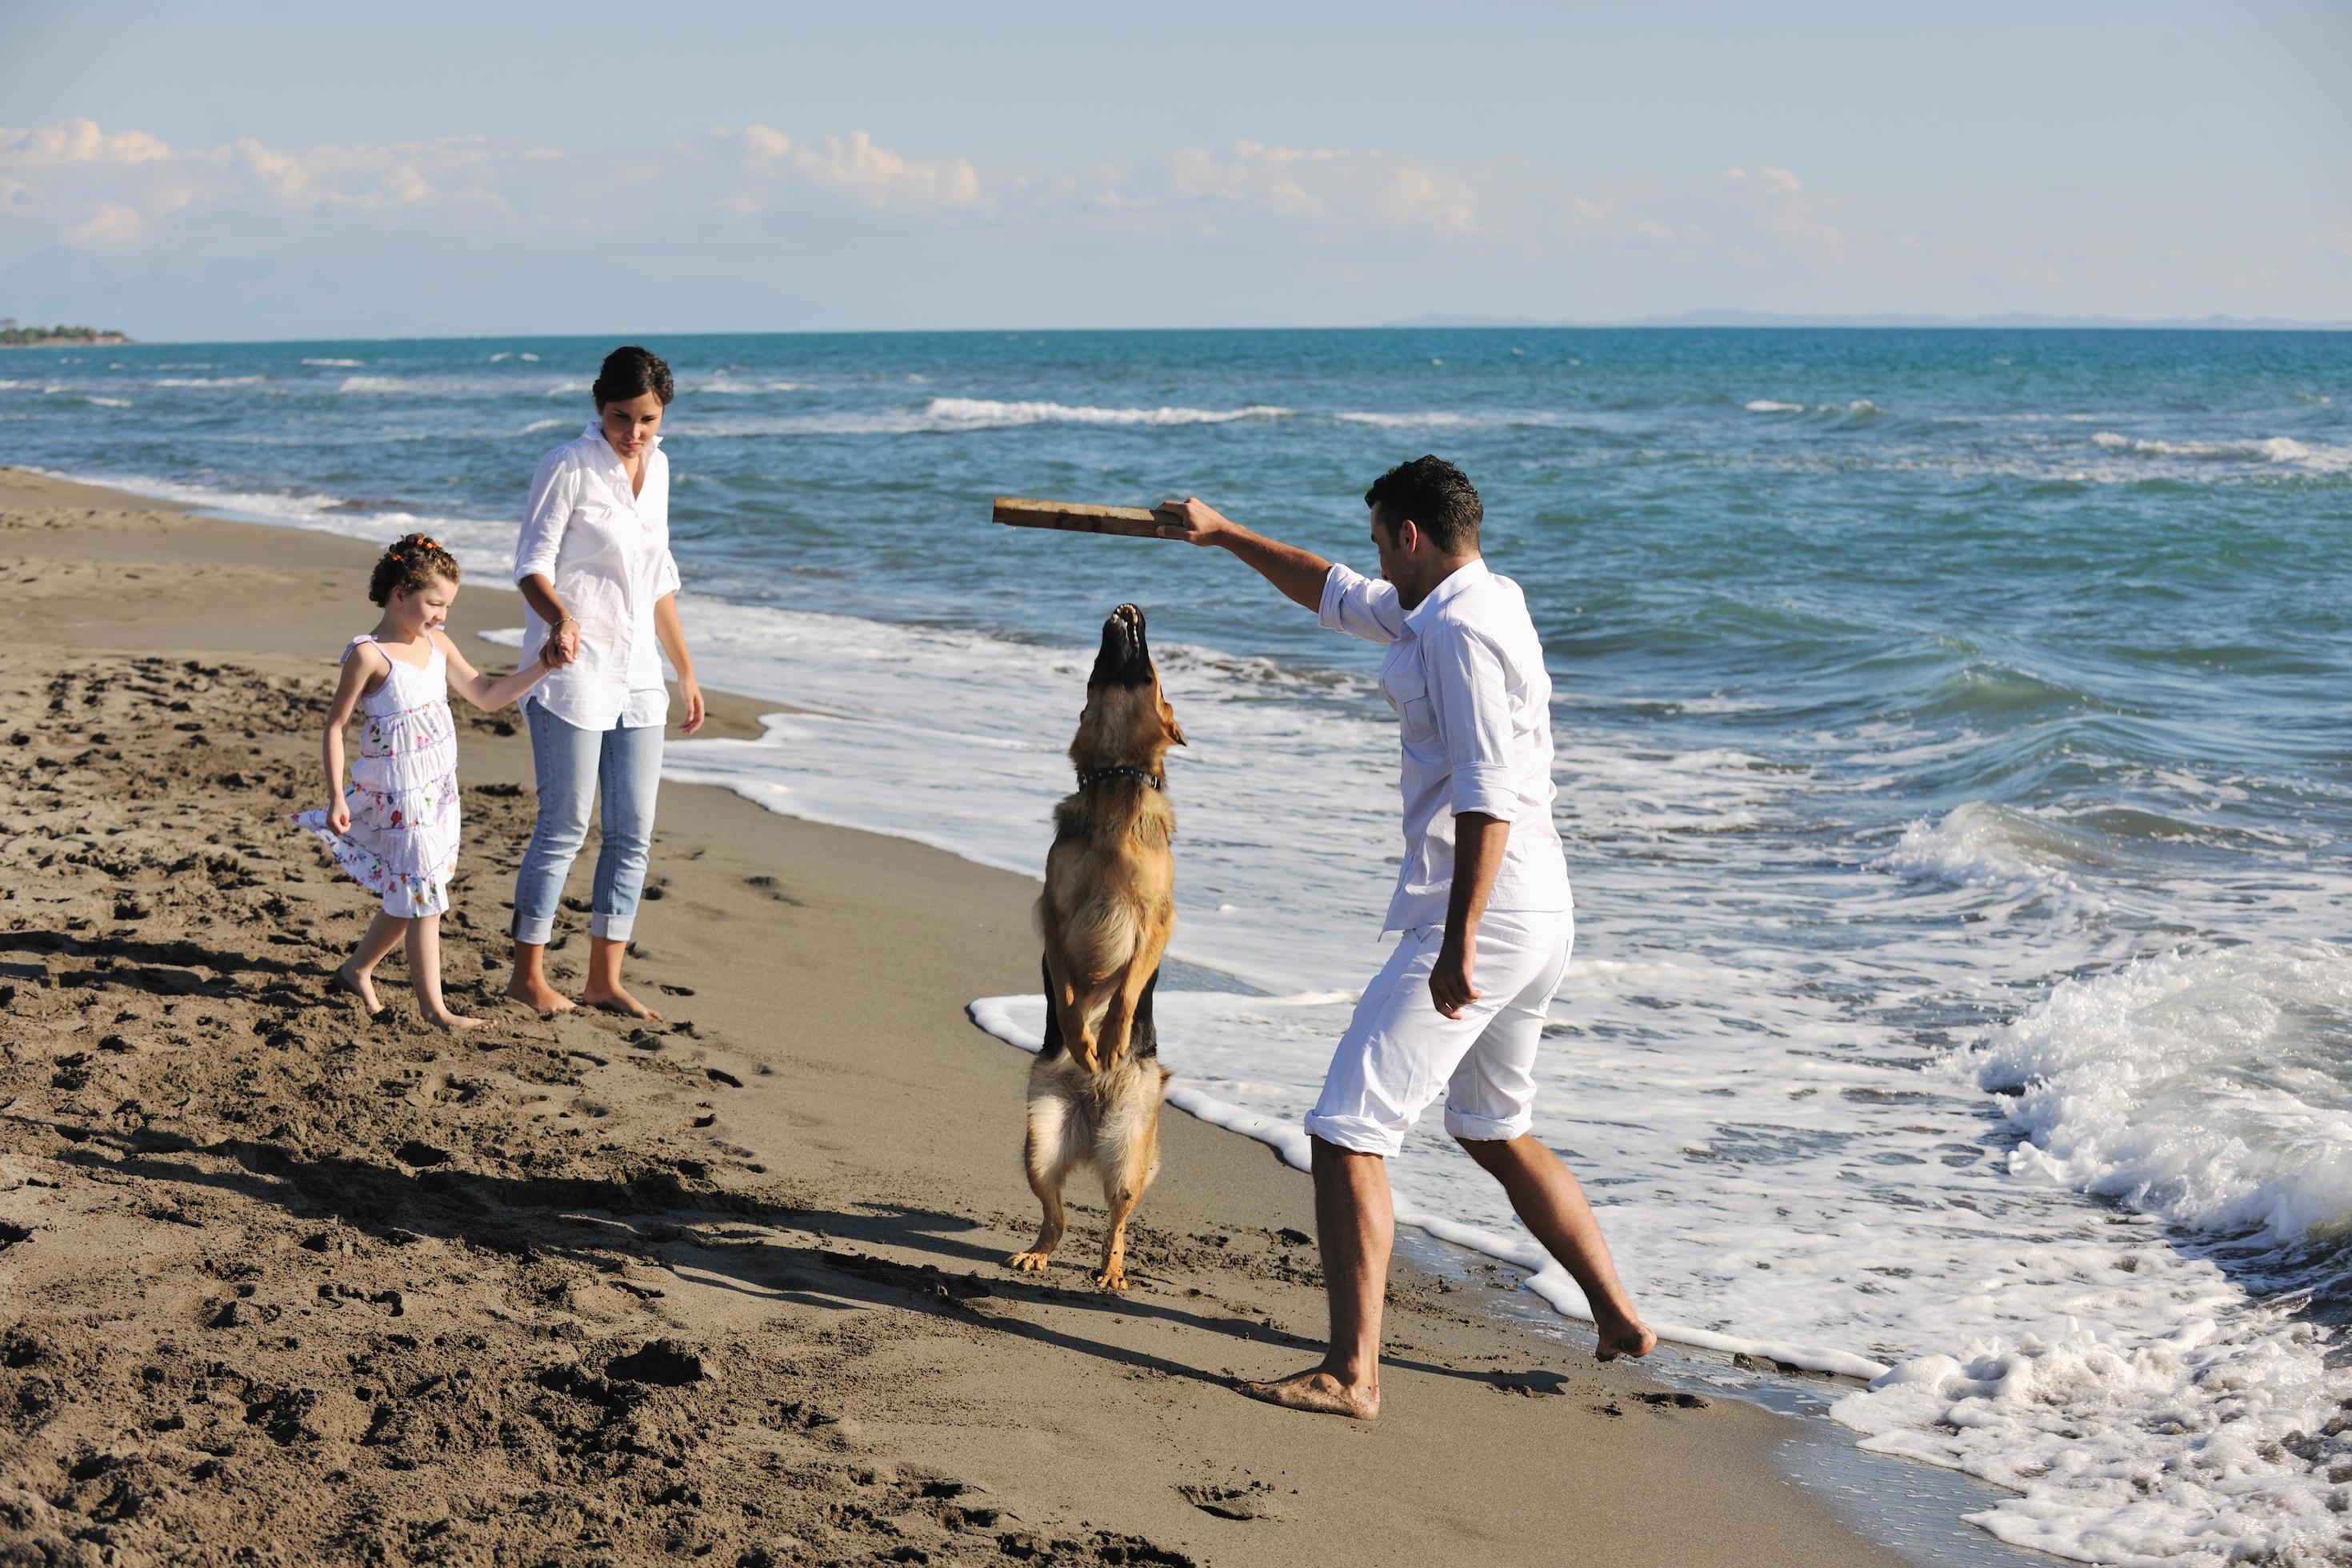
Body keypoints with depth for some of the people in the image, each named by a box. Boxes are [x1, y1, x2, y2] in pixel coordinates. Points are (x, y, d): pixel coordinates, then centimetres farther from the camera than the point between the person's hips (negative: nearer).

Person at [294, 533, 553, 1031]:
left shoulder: (437, 644, 5)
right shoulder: (369, 655, -16)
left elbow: (486, 696, 10)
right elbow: (334, 726, -11)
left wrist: (541, 667, -2)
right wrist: (336, 797, -14)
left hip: (439, 789, 7)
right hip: (398, 796, -7)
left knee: (409, 896, 15)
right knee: (423, 896, -3)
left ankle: (357, 969, 33)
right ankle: (433, 1006, 5)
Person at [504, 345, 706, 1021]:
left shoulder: (656, 467, 12)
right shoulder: (568, 467, -8)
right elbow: (532, 563, -11)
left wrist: (685, 671, 20)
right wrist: (559, 618, -32)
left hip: (636, 675, 7)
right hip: (572, 670, -7)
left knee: (633, 832, 6)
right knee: (563, 827, -4)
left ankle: (605, 977, 14)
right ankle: (528, 974, 7)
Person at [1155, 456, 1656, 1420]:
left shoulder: (1459, 631, -15)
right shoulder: (1483, 602, 16)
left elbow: (1486, 797, -24)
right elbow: (1338, 596, 32)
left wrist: (1457, 945, -27)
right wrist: (1224, 535, 38)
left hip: (1478, 915, -11)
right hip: (1543, 918, 11)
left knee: (1347, 1133, -9)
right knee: (1494, 1132, 25)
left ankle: (1351, 1375, -12)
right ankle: (1619, 1320, 31)